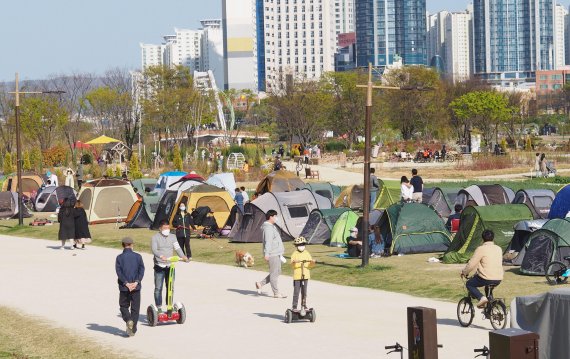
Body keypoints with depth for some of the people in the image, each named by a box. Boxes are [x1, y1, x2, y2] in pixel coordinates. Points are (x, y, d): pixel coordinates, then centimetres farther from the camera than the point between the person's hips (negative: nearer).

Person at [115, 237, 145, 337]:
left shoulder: (119, 257, -1)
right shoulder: (138, 256, 3)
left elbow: (119, 272, -9)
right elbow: (142, 270, -5)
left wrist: (126, 283, -9)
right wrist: (136, 282, -9)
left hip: (124, 287, -1)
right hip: (136, 287, 1)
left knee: (124, 306, 13)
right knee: (135, 307, 7)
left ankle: (128, 320, -14)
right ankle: (133, 329, 4)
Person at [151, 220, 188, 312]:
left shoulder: (172, 237, 12)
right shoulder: (155, 237, -2)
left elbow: (177, 248, 2)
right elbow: (154, 250, -15)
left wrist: (183, 256, -17)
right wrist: (161, 256, -35)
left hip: (170, 265, 4)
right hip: (159, 266, -4)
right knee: (158, 288, -4)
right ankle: (158, 307, 1)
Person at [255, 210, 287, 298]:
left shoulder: (272, 227, 18)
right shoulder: (268, 228, -14)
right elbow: (268, 241, -22)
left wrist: (281, 252, 27)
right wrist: (266, 253, -28)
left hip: (276, 254, 11)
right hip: (272, 254, -11)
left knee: (277, 272, 15)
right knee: (274, 273, -4)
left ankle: (260, 284, 20)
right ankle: (276, 293, 1)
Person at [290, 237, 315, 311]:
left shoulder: (307, 254, 10)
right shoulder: (295, 254, 0)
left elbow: (310, 265, 7)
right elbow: (292, 265, -12)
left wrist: (312, 262, -14)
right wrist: (294, 262, -33)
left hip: (305, 276, 3)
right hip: (297, 276, -3)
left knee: (304, 291, 8)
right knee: (296, 291, -4)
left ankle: (304, 305, 17)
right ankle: (294, 306, 0)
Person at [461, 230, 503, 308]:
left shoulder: (481, 249, -9)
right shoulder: (498, 249, 11)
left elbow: (471, 264, -8)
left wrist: (464, 272, 11)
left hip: (486, 278, -6)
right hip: (498, 279, 6)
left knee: (469, 284, 16)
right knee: (488, 289, 37)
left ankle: (481, 298, -7)